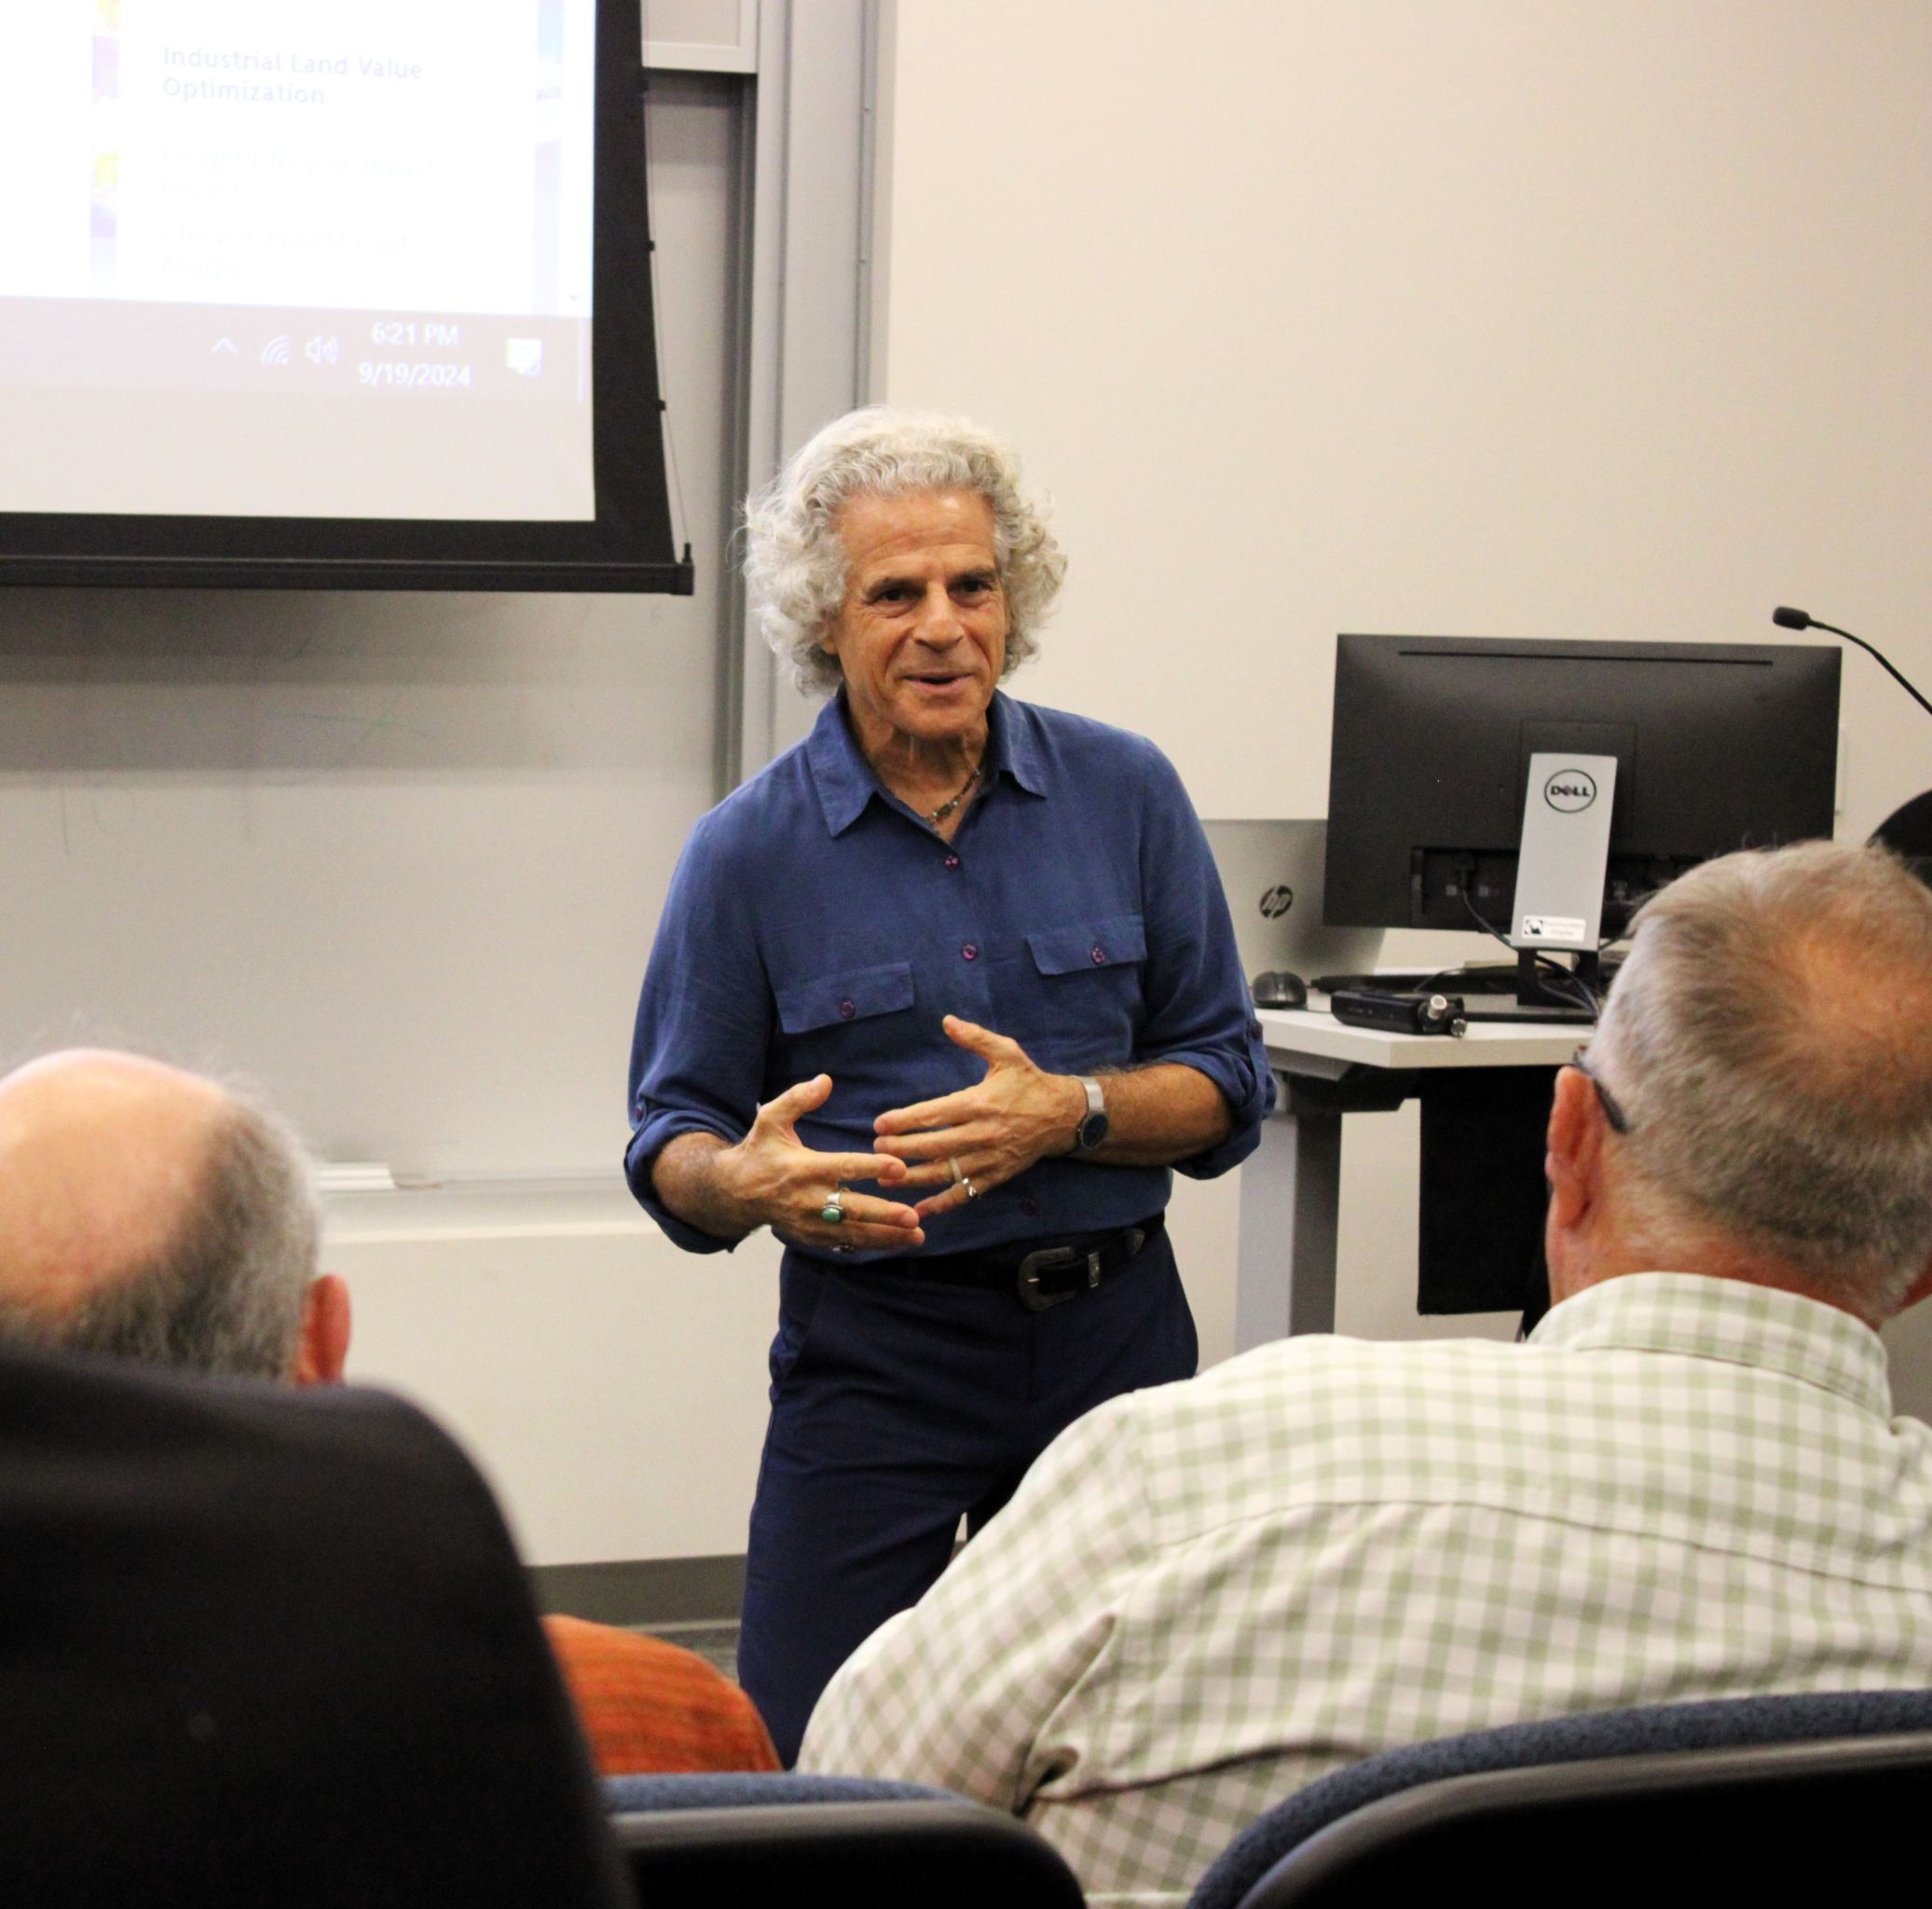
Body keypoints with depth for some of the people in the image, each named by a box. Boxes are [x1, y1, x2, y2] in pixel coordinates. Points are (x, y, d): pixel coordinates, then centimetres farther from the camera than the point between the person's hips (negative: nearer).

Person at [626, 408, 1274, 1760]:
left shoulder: (1126, 794, 2)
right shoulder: (749, 852, -2)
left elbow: (1229, 1087, 4)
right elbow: (671, 1141, 2)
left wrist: (1067, 1113, -16)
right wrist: (748, 1180, -22)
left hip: (1112, 1332, 2)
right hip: (874, 1349, -2)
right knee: (806, 1768, -5)